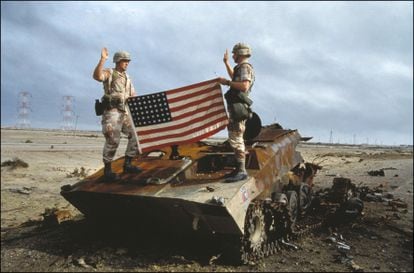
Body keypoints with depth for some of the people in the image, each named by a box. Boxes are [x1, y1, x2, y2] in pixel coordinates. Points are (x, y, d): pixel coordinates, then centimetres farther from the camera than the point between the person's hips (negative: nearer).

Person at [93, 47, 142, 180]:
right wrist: (103, 59, -25)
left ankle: (127, 164, 9)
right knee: (113, 141, -15)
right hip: (112, 112, -7)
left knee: (136, 135, -1)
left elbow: (133, 97, 21)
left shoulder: (127, 78, 23)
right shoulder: (109, 72, 3)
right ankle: (107, 170, -2)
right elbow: (97, 76, -22)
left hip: (125, 112, 7)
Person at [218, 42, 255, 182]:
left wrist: (227, 82, -18)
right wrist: (226, 62, 44)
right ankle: (239, 169, 20)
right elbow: (234, 77, 43)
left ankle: (241, 171, -12)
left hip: (237, 107, -11)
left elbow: (244, 86, -28)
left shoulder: (245, 67, -11)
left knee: (235, 139, -13)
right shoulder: (241, 68, 20)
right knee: (236, 139, 13)